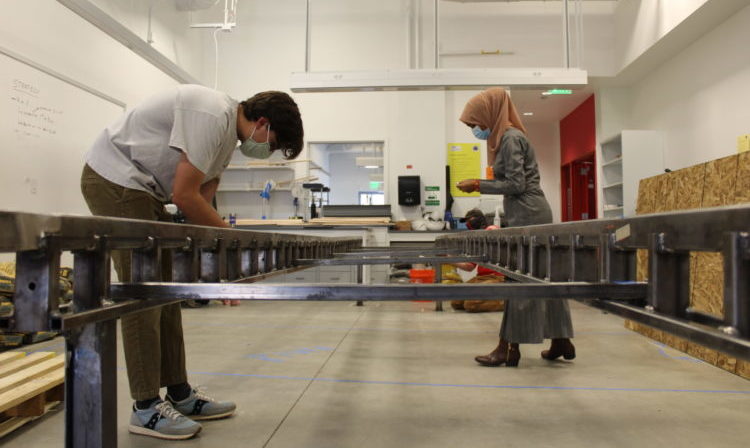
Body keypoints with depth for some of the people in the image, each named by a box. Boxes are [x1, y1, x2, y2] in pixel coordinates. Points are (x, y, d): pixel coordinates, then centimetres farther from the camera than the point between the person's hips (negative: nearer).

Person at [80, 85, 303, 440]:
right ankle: (146, 407, -1)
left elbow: (201, 197, 8)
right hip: (113, 179, -10)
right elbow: (184, 196, -23)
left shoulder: (229, 131, 9)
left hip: (142, 189, 10)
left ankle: (178, 394, 17)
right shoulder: (213, 116, -22)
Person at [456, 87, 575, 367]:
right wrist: (481, 184, 15)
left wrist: (478, 185, -14)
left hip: (527, 214, -10)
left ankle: (509, 348, 0)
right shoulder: (505, 137, 16)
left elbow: (516, 184, -17)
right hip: (531, 214, 10)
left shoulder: (510, 138, -13)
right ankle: (561, 341, 20)